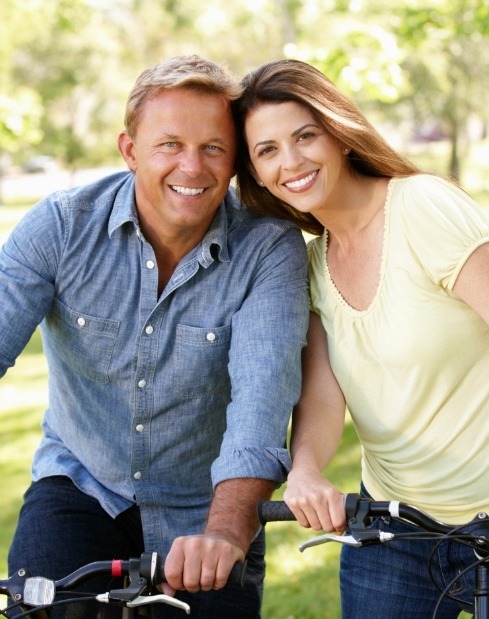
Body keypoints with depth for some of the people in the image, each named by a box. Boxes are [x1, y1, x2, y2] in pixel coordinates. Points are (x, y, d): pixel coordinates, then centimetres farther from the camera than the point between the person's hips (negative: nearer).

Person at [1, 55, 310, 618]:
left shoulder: (270, 249, -15)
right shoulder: (62, 224, -11)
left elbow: (263, 388, -28)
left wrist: (225, 530, -43)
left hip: (204, 509, 0)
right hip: (80, 487, 0)